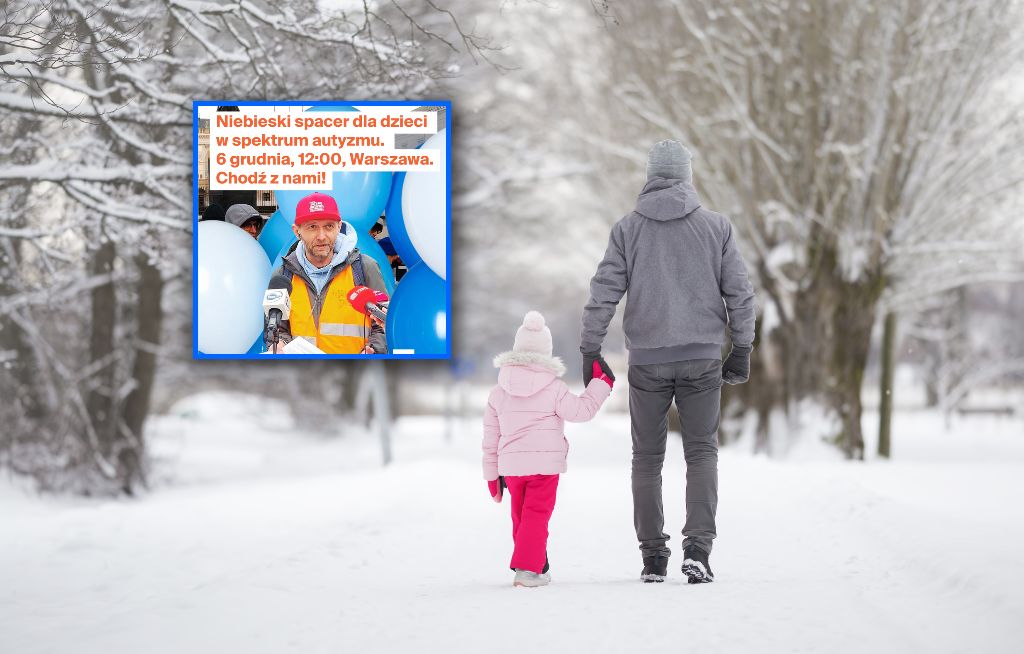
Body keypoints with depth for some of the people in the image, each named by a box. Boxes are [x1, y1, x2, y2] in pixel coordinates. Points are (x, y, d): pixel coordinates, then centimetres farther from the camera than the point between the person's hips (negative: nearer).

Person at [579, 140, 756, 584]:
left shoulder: (628, 229, 1)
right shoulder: (716, 226, 2)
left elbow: (604, 292, -2)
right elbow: (739, 291, 2)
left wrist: (590, 351, 3)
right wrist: (742, 348, 9)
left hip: (647, 360, 0)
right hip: (702, 357, 0)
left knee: (647, 457, 10)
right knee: (701, 451, 6)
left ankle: (653, 557, 7)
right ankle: (697, 548, -10)